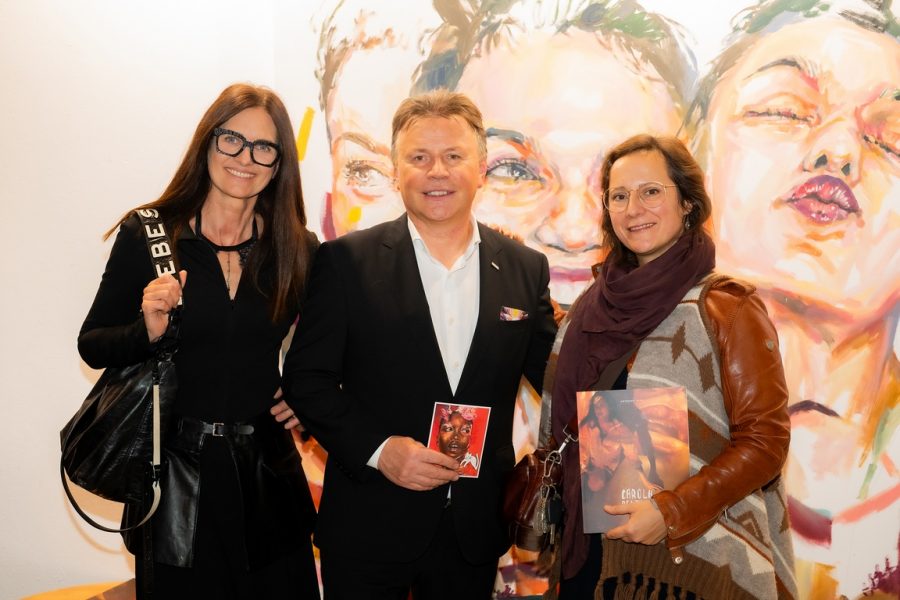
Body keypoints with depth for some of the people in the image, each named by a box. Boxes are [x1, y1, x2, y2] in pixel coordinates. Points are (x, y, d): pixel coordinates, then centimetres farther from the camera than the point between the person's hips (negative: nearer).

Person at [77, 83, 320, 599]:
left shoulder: (298, 250, -1)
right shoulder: (146, 234, -5)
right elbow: (92, 345, -1)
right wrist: (147, 332, -20)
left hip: (266, 472, 2)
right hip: (175, 476, -1)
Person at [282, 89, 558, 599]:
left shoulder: (526, 269, 0)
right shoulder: (346, 261, -6)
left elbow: (553, 377, 7)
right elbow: (307, 379, -5)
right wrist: (378, 449, -16)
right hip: (368, 527, -2)